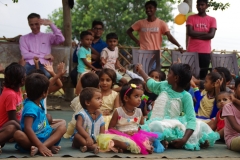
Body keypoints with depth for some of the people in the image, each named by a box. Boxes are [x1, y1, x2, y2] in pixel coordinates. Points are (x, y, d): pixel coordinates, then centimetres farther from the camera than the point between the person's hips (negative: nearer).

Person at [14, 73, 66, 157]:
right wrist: (40, 146, -41)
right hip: (33, 138, -8)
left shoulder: (39, 101, 5)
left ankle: (37, 148, -33)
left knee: (62, 128, -11)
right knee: (18, 134, -35)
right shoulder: (30, 107, -22)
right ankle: (49, 146, -41)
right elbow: (28, 128, -34)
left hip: (45, 136, 9)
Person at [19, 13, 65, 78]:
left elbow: (61, 39, 0)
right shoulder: (23, 38, 18)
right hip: (30, 65, 0)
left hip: (44, 65, 0)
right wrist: (43, 56, 0)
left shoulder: (48, 36, 20)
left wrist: (51, 24, 2)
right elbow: (25, 55, 4)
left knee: (47, 75, -39)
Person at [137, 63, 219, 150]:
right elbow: (151, 84, 28)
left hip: (173, 125, 0)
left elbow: (191, 119, -18)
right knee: (156, 127, -38)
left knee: (200, 125, -14)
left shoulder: (186, 96, -8)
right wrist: (141, 70, 42)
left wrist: (184, 139, -33)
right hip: (157, 123, 0)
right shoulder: (164, 85, 3)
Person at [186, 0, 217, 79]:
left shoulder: (212, 19, 8)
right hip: (192, 51, -1)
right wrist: (204, 33, -6)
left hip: (205, 52, 1)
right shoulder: (191, 18, 7)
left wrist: (196, 35, -6)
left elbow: (211, 35, -4)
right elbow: (189, 32, -7)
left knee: (203, 75, -1)